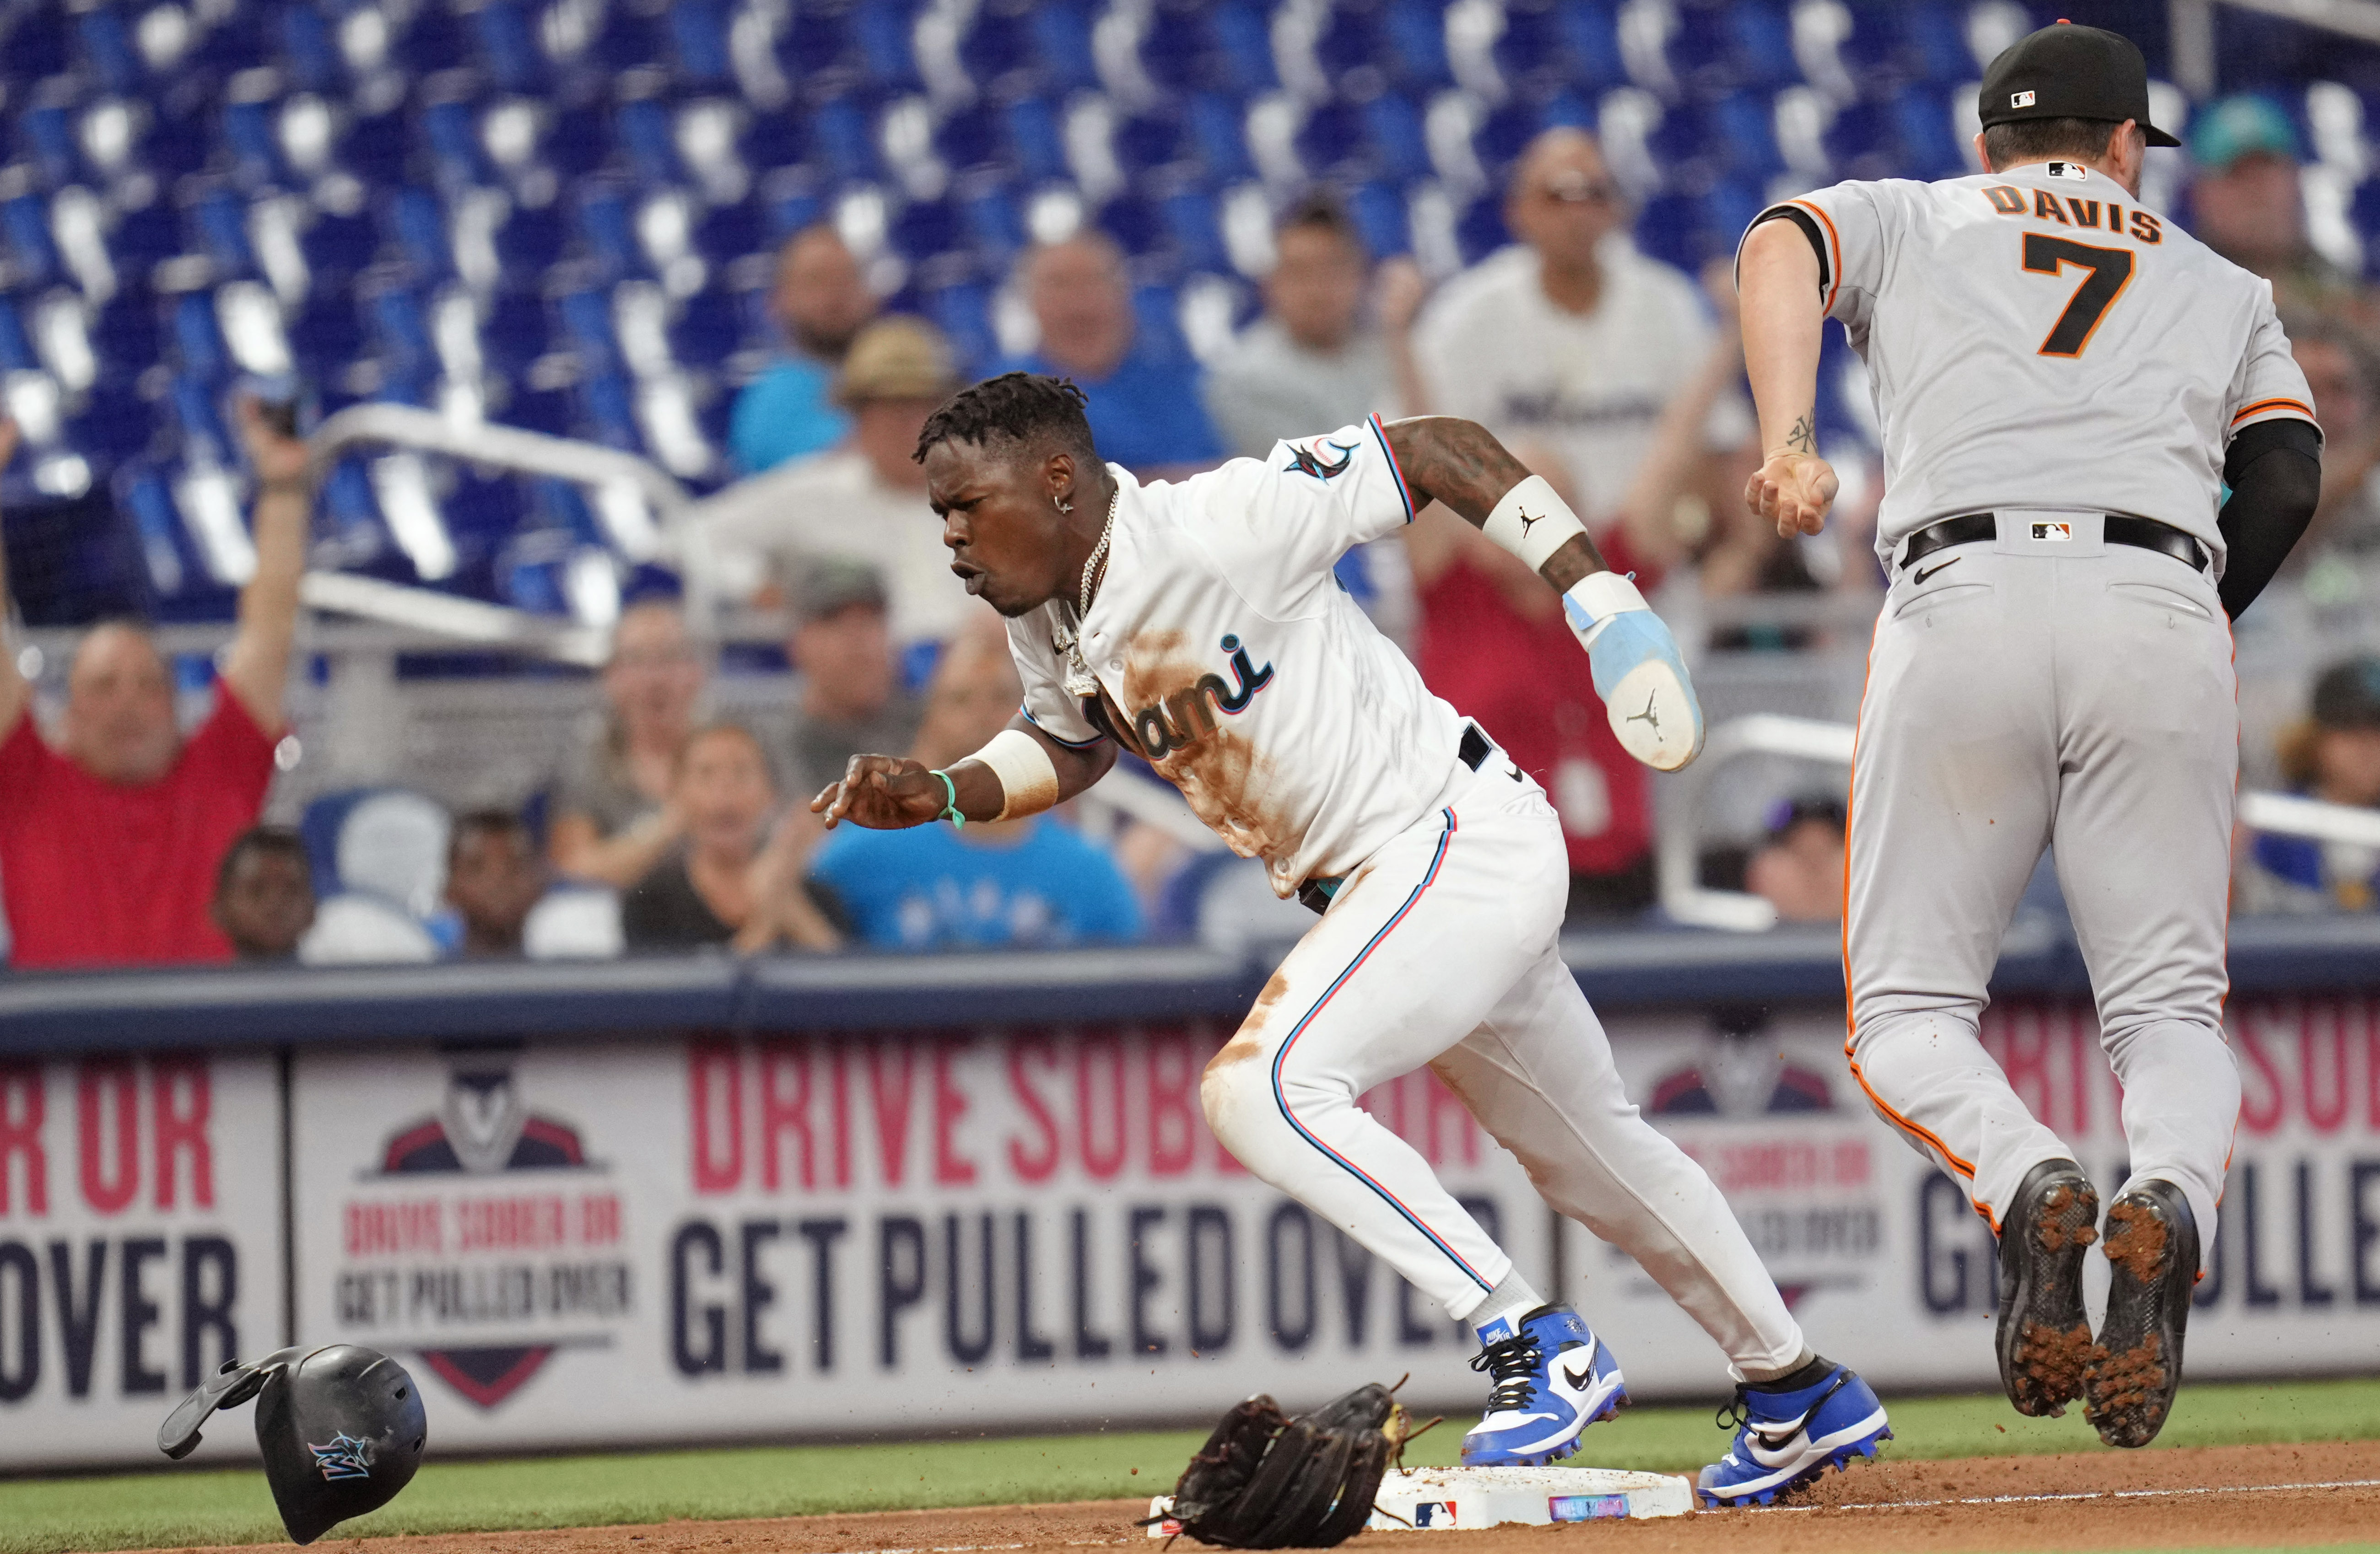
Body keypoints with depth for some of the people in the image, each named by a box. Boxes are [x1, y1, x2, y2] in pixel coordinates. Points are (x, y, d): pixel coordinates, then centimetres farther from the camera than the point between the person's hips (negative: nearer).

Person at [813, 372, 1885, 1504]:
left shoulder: (1220, 528, -24)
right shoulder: (1042, 623, 1)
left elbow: (1437, 449, -18)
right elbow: (1070, 743, 21)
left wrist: (1597, 595, -22)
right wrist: (938, 796, 3)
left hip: (1464, 843, -9)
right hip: (1372, 894, 9)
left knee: (1262, 1089, -24)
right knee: (1587, 1154, 21)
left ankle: (1535, 1347, -18)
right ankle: (1799, 1395, 37)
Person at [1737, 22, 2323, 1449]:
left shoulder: (1903, 219, 25)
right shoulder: (2220, 284, 27)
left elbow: (1781, 247, 2)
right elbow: (2288, 477, 12)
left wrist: (1789, 446, -12)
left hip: (1964, 595, -1)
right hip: (2164, 608, 1)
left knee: (1907, 1008, 6)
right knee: (2170, 1004, 5)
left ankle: (2025, 1180, -26)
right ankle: (2174, 1199, -29)